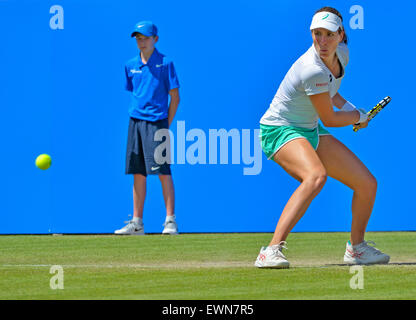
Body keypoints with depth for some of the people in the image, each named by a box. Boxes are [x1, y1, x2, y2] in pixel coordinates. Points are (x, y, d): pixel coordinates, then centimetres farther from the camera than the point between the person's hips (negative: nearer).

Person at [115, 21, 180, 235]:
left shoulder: (165, 63, -3)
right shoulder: (131, 65, 11)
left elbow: (175, 97, -2)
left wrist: (166, 125, -4)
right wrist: (138, 116, 11)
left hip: (157, 121, -5)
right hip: (135, 121, 5)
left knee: (163, 172, -8)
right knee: (138, 173, 6)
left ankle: (170, 221, -5)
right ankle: (137, 223, 9)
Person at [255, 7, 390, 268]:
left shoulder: (342, 53, -4)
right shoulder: (312, 70, -30)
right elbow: (329, 119, -17)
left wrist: (344, 104, 5)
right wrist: (359, 117, 2)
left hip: (311, 131, 9)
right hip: (279, 129, -8)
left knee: (368, 184, 4)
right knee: (316, 175, -38)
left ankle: (357, 248, 28)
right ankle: (272, 251, -41)